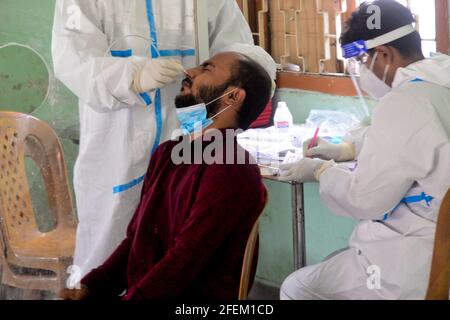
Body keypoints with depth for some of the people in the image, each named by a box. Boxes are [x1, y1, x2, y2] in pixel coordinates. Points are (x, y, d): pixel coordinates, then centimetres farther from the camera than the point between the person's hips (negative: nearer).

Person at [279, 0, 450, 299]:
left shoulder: (404, 102, -25)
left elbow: (363, 199, -21)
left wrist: (321, 170, -3)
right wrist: (347, 149, 20)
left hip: (415, 266, -9)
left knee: (295, 289, 5)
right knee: (331, 266, 27)